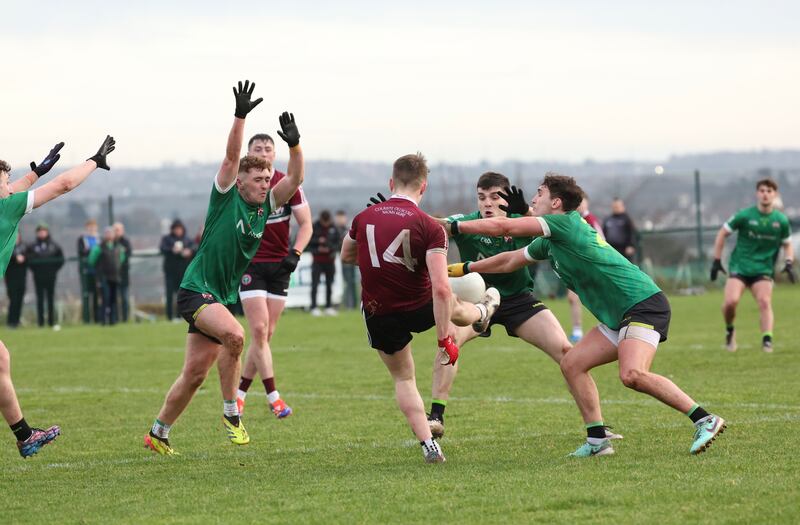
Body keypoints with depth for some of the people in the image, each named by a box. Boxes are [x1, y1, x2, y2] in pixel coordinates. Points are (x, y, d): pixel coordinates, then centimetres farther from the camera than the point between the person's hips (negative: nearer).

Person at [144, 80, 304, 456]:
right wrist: (240, 117, -27)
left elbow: (295, 179, 0)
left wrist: (294, 145, -15)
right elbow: (231, 156, -19)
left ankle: (157, 434, 20)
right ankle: (231, 412, -18)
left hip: (221, 297, 7)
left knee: (195, 373, 7)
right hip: (197, 289, -7)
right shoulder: (226, 197, -7)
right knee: (234, 334, -32)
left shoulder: (265, 207, 8)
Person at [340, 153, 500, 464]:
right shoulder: (430, 228, -19)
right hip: (420, 309, -2)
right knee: (453, 308, 34)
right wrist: (444, 338, -21)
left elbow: (346, 255, 13)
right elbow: (440, 288, -25)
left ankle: (428, 446, 10)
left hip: (379, 315, 2)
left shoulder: (364, 218, -8)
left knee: (403, 379, 20)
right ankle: (484, 313, 68)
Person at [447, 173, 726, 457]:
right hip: (619, 316, 10)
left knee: (632, 375, -28)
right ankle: (597, 440, 7)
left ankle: (704, 420, -25)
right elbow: (510, 260, 32)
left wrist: (453, 226, 0)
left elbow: (502, 227, -9)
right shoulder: (549, 243, 18)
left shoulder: (567, 222, -10)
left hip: (644, 304, -10)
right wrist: (463, 268, 36)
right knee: (572, 364, 7)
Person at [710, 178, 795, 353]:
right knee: (731, 301, -20)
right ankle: (729, 330, 7)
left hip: (764, 269, 2)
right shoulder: (744, 215, -6)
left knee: (765, 301, -21)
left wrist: (788, 263, -3)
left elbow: (787, 245, 16)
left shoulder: (781, 221, 2)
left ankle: (767, 340, -22)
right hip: (739, 266, -2)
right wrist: (717, 260, 1)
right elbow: (722, 233, 4)